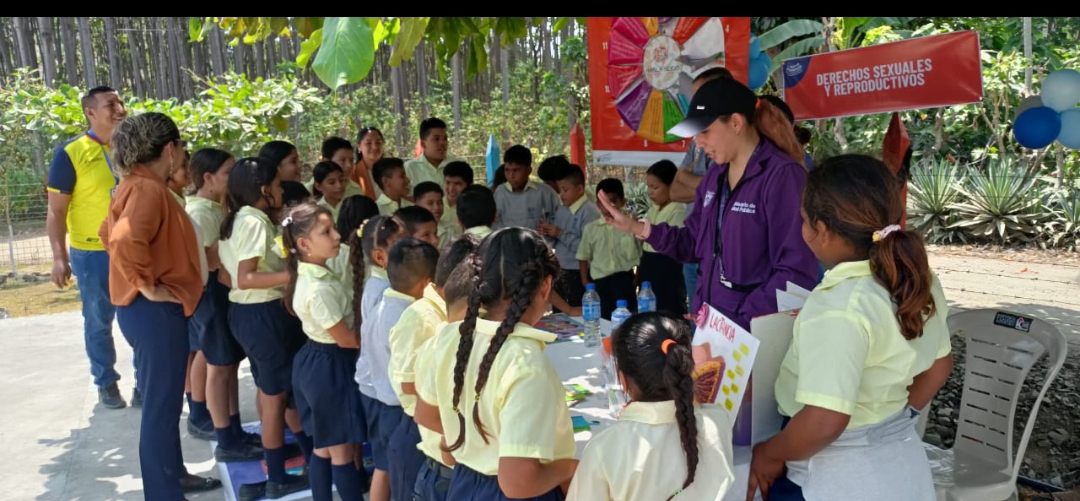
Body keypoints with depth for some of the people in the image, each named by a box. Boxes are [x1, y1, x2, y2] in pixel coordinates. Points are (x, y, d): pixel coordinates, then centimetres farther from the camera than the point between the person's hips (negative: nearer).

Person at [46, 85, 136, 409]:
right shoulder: (70, 153, -10)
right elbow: (56, 211, -8)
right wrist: (60, 257, -13)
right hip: (92, 252, -3)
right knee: (99, 322, 10)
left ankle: (145, 381, 23)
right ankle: (106, 383, 26)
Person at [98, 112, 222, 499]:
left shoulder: (139, 185, 10)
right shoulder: (147, 189, -20)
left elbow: (109, 232, 23)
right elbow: (124, 240, -37)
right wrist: (147, 287, -24)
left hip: (153, 308, 10)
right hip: (155, 310, -10)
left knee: (164, 401, 22)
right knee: (161, 405, 1)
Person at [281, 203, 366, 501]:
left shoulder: (311, 274, 2)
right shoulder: (319, 289, -27)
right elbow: (345, 339, -19)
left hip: (315, 362, 10)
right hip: (329, 366, -10)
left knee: (322, 448, 19)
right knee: (343, 452, 4)